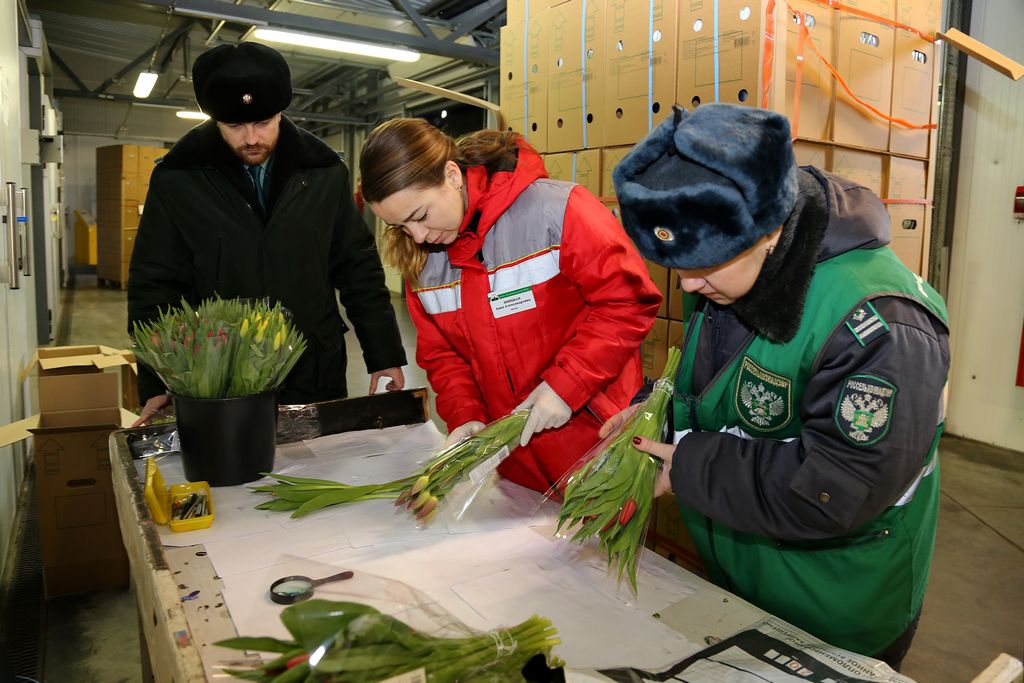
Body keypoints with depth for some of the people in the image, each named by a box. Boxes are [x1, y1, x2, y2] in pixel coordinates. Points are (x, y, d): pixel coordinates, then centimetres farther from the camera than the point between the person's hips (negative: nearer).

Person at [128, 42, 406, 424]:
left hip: (318, 380, 1)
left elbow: (358, 269, 4)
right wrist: (157, 385, -8)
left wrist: (384, 355, 2)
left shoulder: (324, 172, 0)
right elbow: (154, 287, 0)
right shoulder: (177, 179, -3)